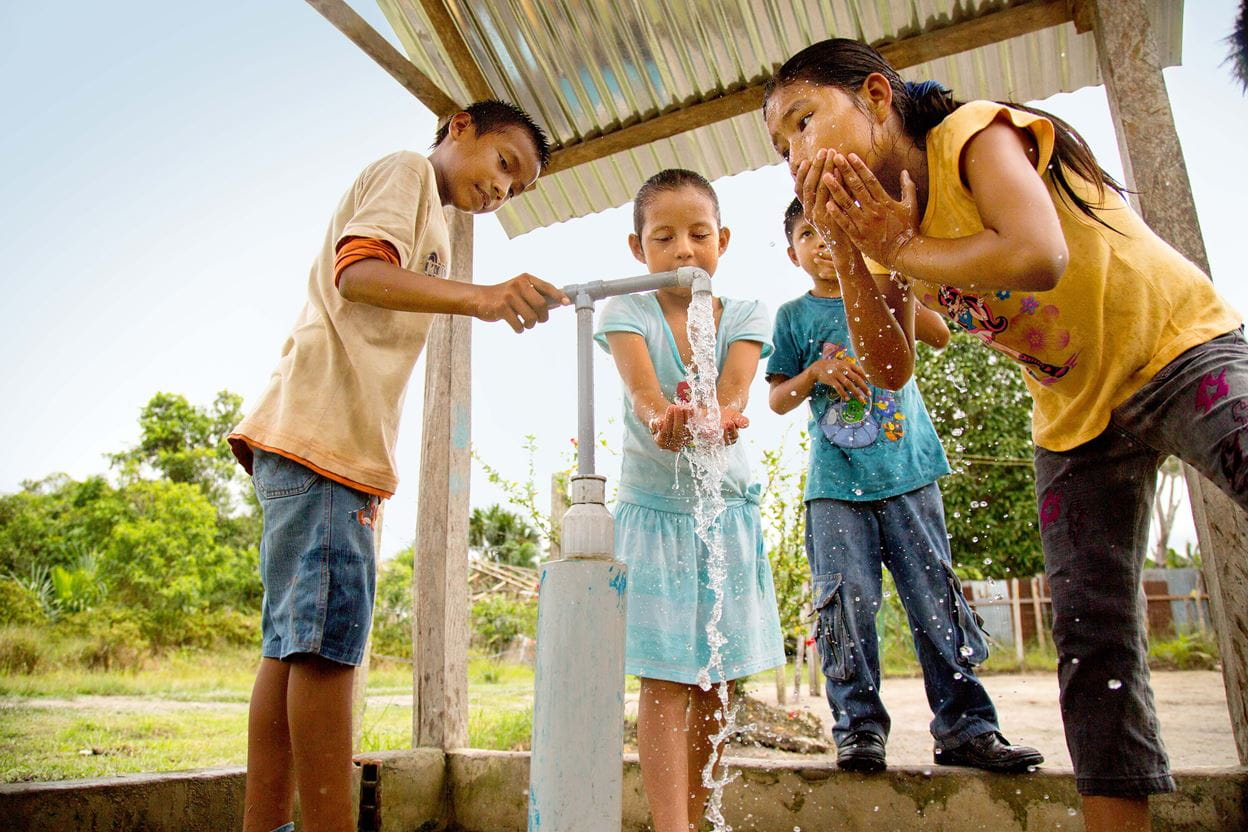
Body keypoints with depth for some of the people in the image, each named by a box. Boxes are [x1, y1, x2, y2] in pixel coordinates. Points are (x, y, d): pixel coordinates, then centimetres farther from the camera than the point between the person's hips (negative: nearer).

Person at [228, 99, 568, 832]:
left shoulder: (424, 222, 30)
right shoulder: (408, 169, 5)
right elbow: (356, 271, -13)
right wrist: (478, 297, -31)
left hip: (340, 446, 10)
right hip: (321, 436, -10)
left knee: (297, 642, 7)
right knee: (328, 639, -13)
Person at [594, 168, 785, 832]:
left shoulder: (744, 316, 0)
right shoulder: (626, 312, -4)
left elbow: (734, 391, -19)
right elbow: (641, 389, -24)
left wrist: (716, 419, -44)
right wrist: (663, 422, -48)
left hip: (728, 509, 3)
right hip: (653, 508, -2)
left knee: (715, 682, 7)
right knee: (664, 681, -7)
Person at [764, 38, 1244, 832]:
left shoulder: (974, 134, -18)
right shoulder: (891, 220, 2)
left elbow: (1037, 257, -37)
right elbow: (892, 370, -8)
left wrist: (901, 247, -23)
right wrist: (848, 248, -16)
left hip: (1176, 349, -6)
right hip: (1075, 415, 6)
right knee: (1091, 635, 2)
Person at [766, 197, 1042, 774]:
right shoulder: (794, 316, 11)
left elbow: (940, 336, -3)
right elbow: (778, 400, 9)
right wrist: (818, 371, -9)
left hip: (907, 473, 1)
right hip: (835, 485, 0)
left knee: (937, 600, 1)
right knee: (847, 602, -4)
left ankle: (966, 727, 10)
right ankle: (858, 727, 8)